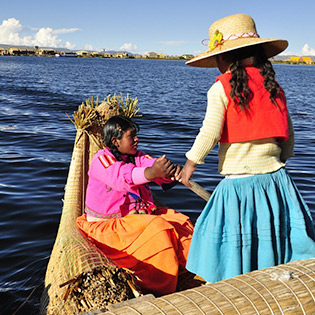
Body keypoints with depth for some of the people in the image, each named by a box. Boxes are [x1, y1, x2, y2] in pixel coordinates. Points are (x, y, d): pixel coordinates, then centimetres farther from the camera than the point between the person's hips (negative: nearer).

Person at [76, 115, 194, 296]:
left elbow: (153, 164, -8)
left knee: (180, 222, -10)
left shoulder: (138, 157, 11)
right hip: (107, 225, -7)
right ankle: (159, 292, -23)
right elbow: (122, 176, -34)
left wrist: (171, 171, -34)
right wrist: (152, 172, -52)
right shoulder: (102, 159, -12)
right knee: (156, 228, -28)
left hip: (140, 215, 7)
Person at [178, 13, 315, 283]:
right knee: (277, 237, 14)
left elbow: (210, 132, -13)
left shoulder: (222, 88, -7)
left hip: (238, 182, -5)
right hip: (275, 178, 5)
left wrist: (191, 163, 0)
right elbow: (288, 134, 12)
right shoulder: (273, 86, 9)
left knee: (237, 244, 5)